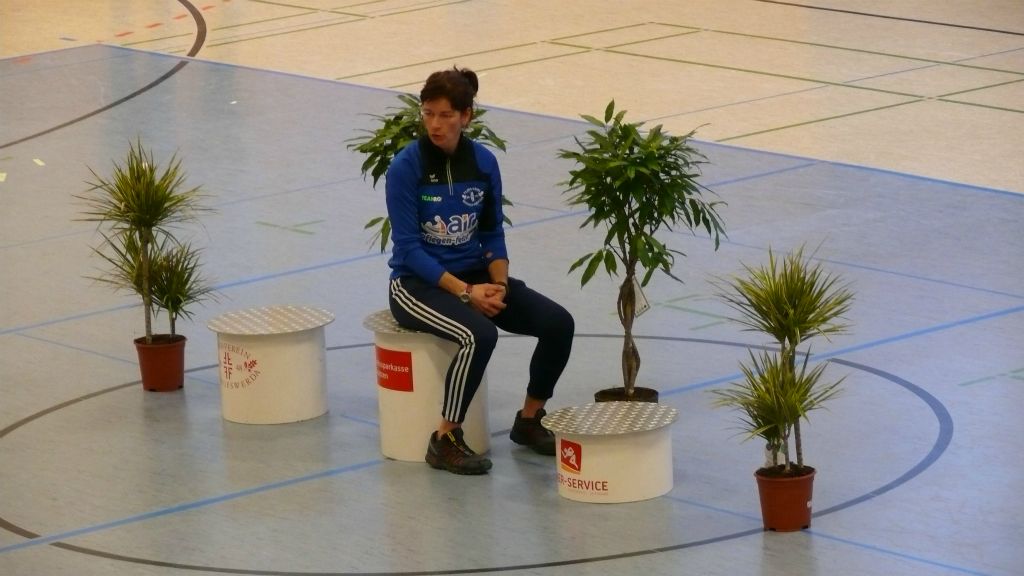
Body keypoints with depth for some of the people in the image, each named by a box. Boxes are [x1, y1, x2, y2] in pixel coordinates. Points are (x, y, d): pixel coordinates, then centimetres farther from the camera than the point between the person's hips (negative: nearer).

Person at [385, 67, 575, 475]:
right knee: (480, 335, -34)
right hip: (417, 283, -5)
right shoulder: (406, 166, -15)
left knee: (558, 323, -13)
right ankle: (445, 441, -19)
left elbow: (493, 234, 7)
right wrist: (464, 292, -23)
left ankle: (528, 421, 6)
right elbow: (409, 247, -16)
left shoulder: (483, 162, -1)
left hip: (474, 274, 5)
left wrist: (499, 283, -11)